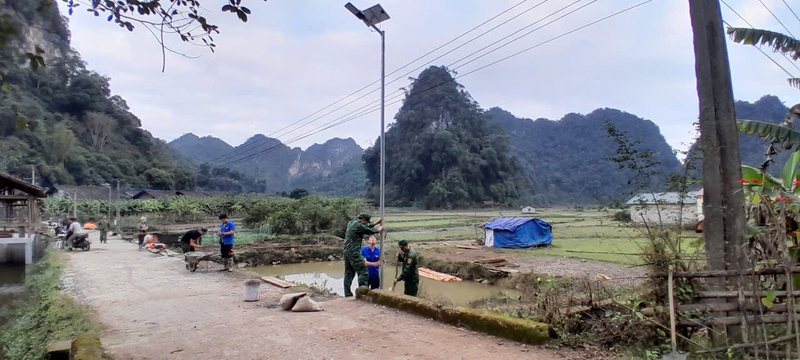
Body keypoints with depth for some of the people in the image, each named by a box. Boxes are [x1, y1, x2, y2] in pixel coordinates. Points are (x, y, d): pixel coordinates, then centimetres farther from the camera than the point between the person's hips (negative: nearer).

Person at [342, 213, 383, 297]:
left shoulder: (351, 222, 16)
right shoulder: (358, 225, -12)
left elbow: (366, 227, 27)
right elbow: (369, 231, -1)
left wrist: (375, 223, 29)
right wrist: (379, 230, 17)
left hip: (347, 252, 10)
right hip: (354, 252, -10)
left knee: (349, 273, 13)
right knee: (363, 271, -6)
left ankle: (347, 293, 15)